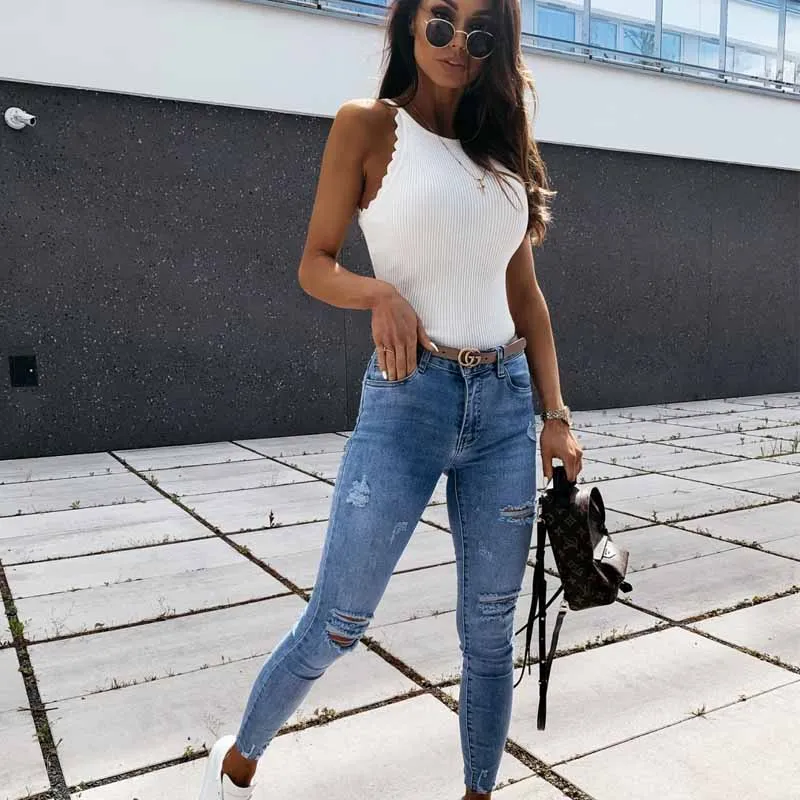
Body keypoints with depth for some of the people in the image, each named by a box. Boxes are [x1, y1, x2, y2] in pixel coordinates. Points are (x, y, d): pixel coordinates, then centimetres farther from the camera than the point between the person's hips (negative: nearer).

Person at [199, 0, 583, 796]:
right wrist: (380, 293, -21)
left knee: (490, 629, 10)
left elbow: (525, 292, 13)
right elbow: (314, 265, 1)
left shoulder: (504, 142, 14)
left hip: (505, 405, 5)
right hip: (406, 400, -4)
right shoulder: (368, 126, 2)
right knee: (335, 625, 5)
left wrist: (554, 414, 6)